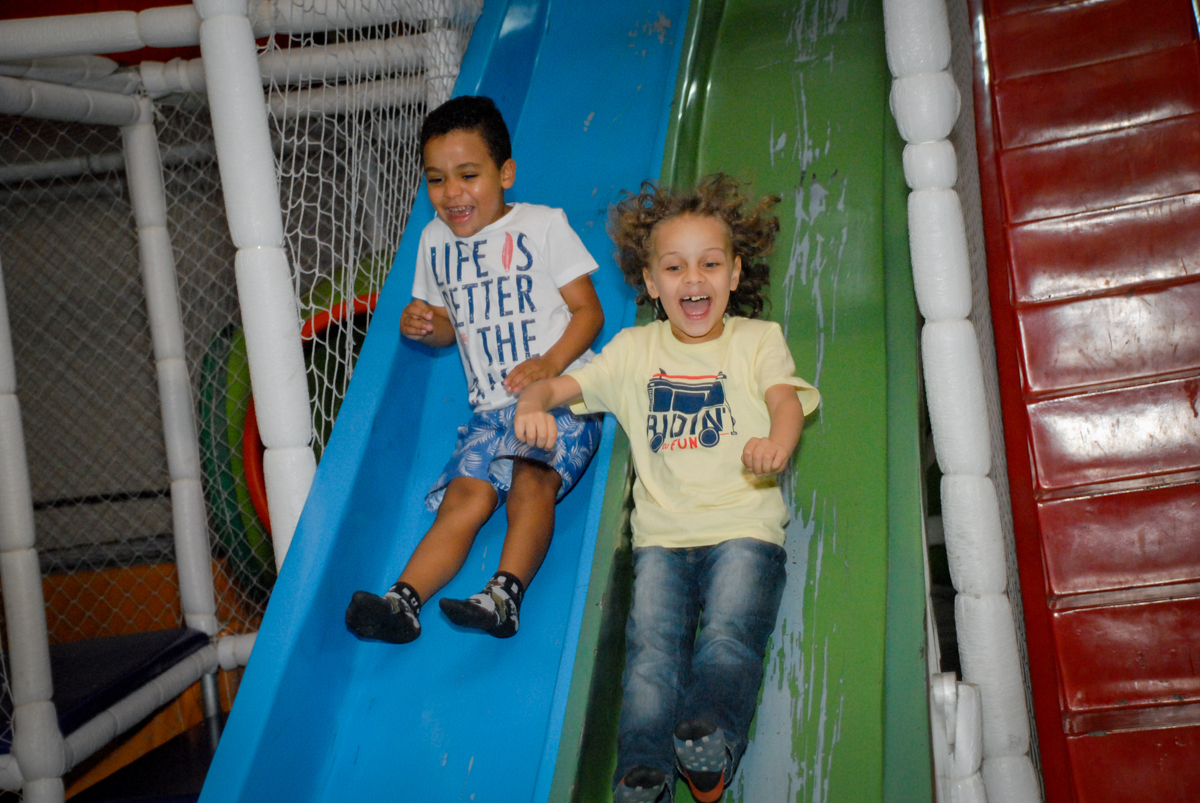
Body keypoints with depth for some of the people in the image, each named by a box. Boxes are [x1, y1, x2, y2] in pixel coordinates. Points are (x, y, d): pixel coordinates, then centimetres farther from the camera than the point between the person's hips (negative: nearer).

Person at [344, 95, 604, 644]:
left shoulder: (543, 225, 3)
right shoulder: (435, 240, 16)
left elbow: (589, 310, 1)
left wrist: (551, 362, -17)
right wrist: (423, 325, 1)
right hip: (490, 407, 4)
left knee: (531, 476, -29)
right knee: (466, 494, -17)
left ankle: (505, 593, -42)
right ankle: (404, 598, -32)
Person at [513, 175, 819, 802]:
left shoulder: (758, 339, 13)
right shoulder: (635, 350, 19)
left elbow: (787, 398, -6)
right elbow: (560, 385, 13)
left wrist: (776, 443, -32)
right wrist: (532, 405, -14)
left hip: (744, 524, -1)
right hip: (662, 533, 1)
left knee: (728, 638, -27)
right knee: (652, 650, -20)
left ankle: (710, 736, -40)